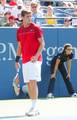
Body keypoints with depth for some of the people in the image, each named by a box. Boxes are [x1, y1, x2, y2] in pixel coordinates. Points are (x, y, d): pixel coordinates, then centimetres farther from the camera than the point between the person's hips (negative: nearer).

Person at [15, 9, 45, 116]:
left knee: (33, 82, -14)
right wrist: (17, 60, 15)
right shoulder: (19, 31, 12)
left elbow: (42, 43, -6)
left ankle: (34, 106, -12)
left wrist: (36, 55, -19)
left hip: (34, 60, -6)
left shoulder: (36, 28, -3)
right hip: (25, 60, 6)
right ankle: (34, 108, 13)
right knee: (28, 84, 6)